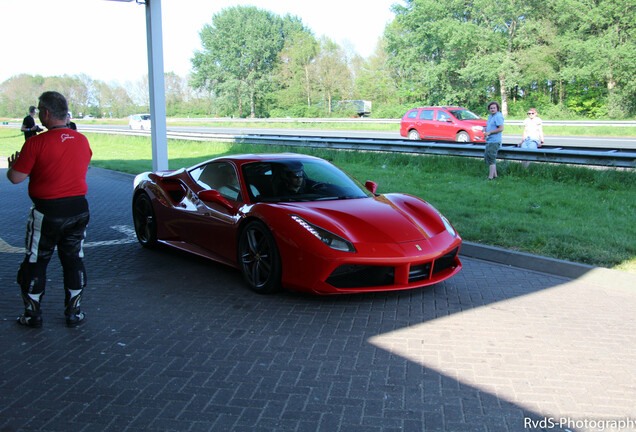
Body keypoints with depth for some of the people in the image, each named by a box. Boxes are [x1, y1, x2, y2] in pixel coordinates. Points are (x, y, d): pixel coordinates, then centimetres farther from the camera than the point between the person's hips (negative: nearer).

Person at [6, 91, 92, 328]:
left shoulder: (36, 143, -16)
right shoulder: (82, 141, 1)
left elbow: (16, 177, -14)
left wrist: (13, 165, 9)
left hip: (47, 212, -4)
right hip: (78, 208, 4)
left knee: (35, 263, 12)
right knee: (74, 261, 14)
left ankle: (33, 315, 20)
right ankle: (73, 313, 20)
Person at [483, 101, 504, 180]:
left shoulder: (498, 117, -14)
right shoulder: (490, 116, 16)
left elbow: (501, 128, -22)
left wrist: (489, 132, -19)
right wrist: (485, 129, 7)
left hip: (494, 141, -10)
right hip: (489, 141, 10)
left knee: (491, 159, -9)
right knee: (487, 158, 16)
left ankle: (490, 177, -5)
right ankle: (494, 174, 26)